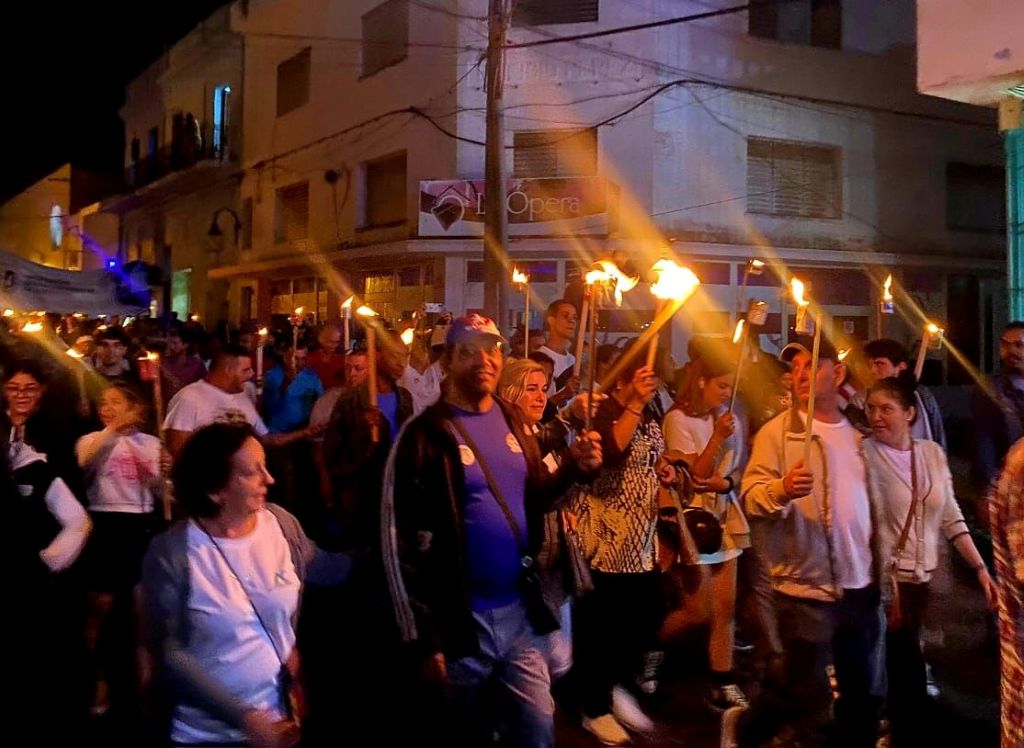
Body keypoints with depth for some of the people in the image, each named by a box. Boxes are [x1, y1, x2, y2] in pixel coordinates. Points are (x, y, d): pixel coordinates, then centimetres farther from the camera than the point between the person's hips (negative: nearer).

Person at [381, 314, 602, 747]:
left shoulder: (513, 422, 5)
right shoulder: (425, 435, -13)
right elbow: (401, 541, -14)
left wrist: (572, 468, -6)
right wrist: (424, 639, -13)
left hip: (521, 610, 5)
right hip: (460, 618, -4)